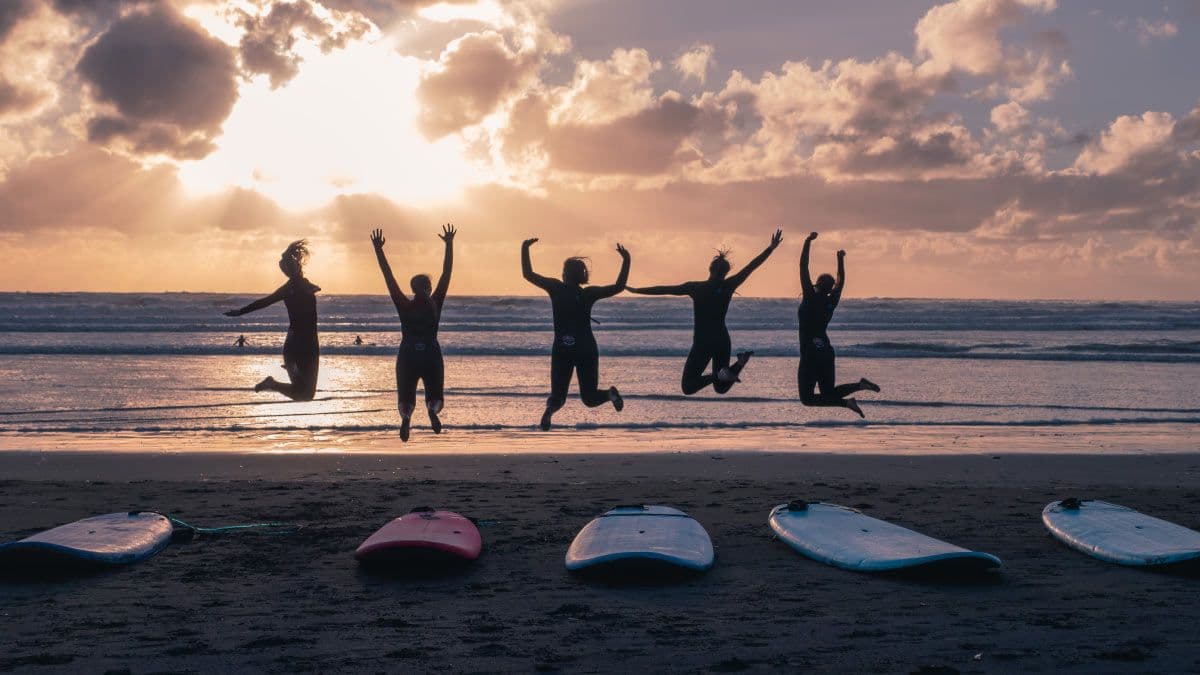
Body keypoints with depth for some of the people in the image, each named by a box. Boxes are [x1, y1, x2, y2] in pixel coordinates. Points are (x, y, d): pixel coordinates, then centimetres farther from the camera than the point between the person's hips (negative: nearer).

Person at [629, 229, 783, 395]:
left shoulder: (695, 287, -8)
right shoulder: (728, 286, -1)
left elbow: (664, 290, -5)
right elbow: (751, 266, 3)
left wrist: (634, 290, 3)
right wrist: (772, 248, 11)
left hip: (702, 342, -4)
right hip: (723, 341, 4)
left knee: (688, 387, 2)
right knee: (721, 388, 16)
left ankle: (717, 375, -24)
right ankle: (740, 362, -11)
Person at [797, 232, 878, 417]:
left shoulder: (811, 298, -13)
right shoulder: (831, 302, 4)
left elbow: (803, 268, -15)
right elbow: (840, 280, 21)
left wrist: (808, 242, -13)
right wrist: (841, 260, 30)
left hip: (811, 355, -7)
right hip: (826, 352, 7)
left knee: (807, 398, -4)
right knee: (829, 394, 18)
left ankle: (846, 403, -19)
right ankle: (860, 384, -2)